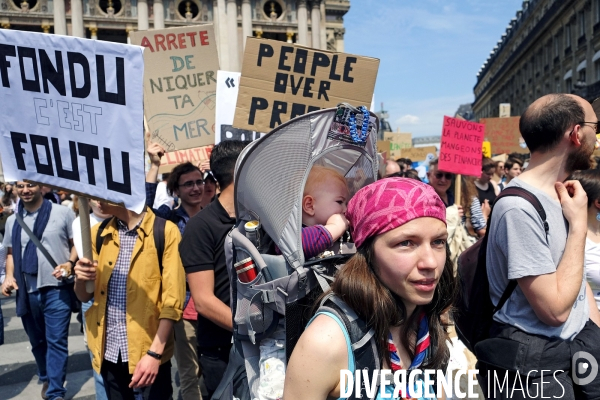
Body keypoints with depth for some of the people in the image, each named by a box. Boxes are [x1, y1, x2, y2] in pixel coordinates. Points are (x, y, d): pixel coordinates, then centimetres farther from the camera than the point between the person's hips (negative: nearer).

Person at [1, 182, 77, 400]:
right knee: (37, 341, 18)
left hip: (56, 289, -4)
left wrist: (69, 264, -18)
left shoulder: (62, 213, -4)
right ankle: (46, 378, 40)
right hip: (27, 291, 5)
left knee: (56, 341, -3)